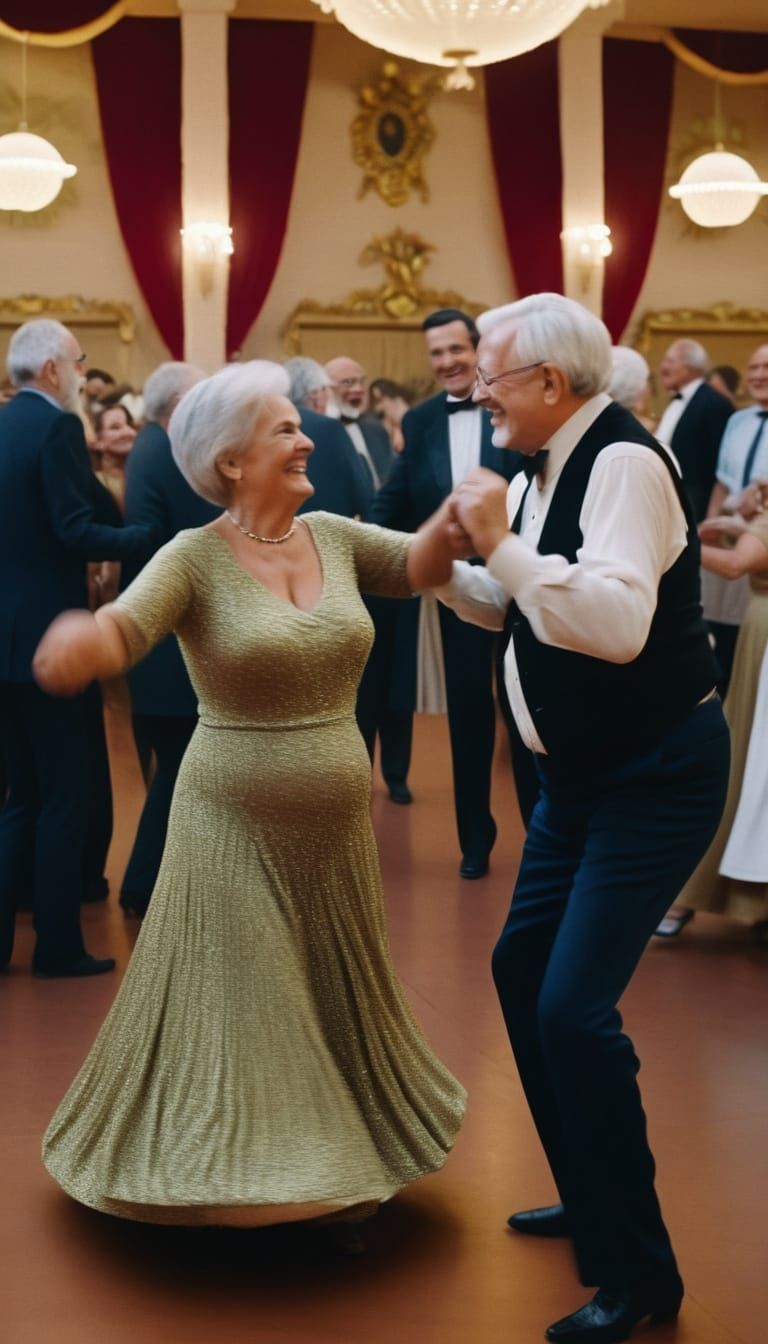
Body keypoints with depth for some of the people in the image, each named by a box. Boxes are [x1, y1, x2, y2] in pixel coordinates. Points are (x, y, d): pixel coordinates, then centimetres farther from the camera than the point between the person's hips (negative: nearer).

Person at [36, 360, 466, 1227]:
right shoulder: (195, 558, -13)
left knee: (337, 1002, 18)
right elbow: (122, 627, -27)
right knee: (242, 1007, 4)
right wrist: (79, 643, -51)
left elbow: (418, 567, 5)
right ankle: (242, 1172, 23)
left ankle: (339, 1162, 38)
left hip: (334, 822, 5)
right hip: (237, 824, -5)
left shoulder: (332, 535, 2)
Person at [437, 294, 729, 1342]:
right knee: (522, 971, 15)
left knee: (573, 1007, -14)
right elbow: (509, 606, 22)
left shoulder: (624, 463, -20)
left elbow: (618, 625, -34)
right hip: (581, 771, 10)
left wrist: (501, 542, -29)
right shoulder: (543, 472, 7)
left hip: (655, 775, -10)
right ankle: (590, 1197, 32)